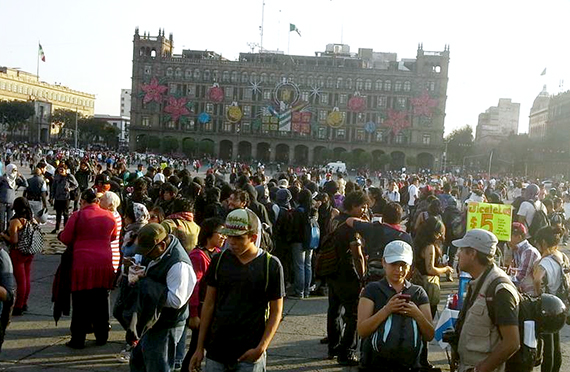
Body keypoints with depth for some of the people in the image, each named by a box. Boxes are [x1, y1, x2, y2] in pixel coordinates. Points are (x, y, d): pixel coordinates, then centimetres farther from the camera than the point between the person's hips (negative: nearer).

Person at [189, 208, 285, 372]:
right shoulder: (219, 260, 1)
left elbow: (276, 311, -3)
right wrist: (200, 347, 6)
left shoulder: (271, 265, -7)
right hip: (216, 349, 3)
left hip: (249, 354, -2)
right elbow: (209, 304, 7)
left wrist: (261, 348, -13)